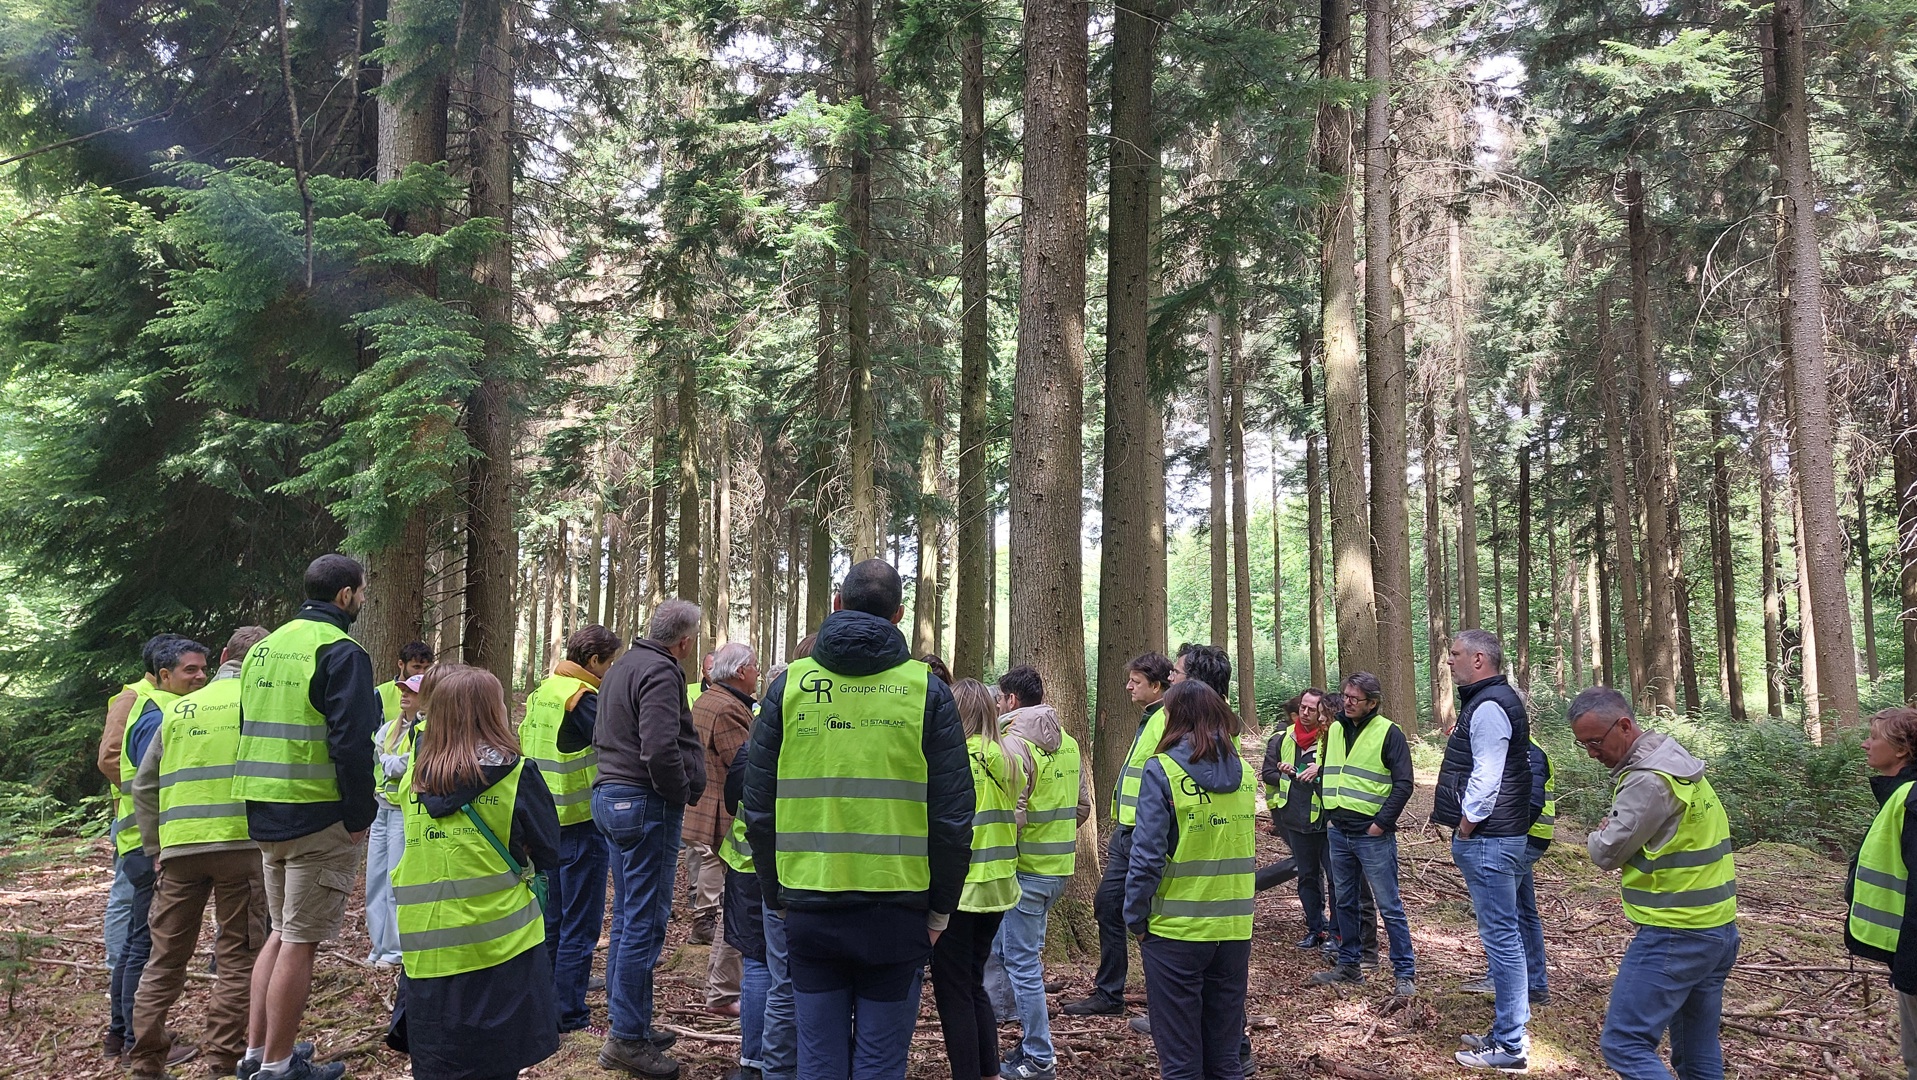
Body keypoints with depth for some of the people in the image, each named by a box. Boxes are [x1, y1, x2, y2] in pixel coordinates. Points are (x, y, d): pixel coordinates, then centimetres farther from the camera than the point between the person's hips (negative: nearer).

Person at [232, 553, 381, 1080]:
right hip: (319, 817, -8)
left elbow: (249, 731, 19)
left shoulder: (264, 647, 14)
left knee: (281, 933, 20)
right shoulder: (340, 652, -13)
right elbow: (351, 742, -19)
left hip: (265, 813, 9)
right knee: (300, 942, -1)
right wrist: (359, 817, -12)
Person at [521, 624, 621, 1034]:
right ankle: (568, 1015, 4)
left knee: (553, 917, 19)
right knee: (581, 923, 0)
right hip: (581, 822, -9)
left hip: (547, 820, 9)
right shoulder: (582, 698, -17)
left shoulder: (541, 693, 10)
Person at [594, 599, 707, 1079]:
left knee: (627, 917, 17)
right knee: (644, 923, -4)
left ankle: (629, 1021, 27)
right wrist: (680, 795, -13)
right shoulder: (661, 673, -16)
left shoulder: (622, 666, 16)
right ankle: (627, 1038, 2)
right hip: (645, 805, -10)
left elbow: (601, 735, 26)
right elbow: (660, 750, -27)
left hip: (610, 794, 10)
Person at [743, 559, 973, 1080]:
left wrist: (777, 896, 15)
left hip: (808, 908, 2)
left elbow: (758, 806, 5)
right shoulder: (925, 690, -2)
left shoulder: (789, 685, 3)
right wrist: (940, 908, 8)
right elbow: (953, 814, -3)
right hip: (897, 910, -1)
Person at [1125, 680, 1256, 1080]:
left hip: (1176, 931, -5)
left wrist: (1135, 918, -5)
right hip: (1234, 929, 5)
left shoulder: (1163, 770, -12)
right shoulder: (1243, 773, 5)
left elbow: (1147, 855, -14)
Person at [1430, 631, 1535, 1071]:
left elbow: (1486, 777, -22)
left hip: (1486, 838, -11)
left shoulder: (1488, 706, -16)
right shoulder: (1493, 700, 17)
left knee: (1501, 936, -5)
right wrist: (1463, 831, 18)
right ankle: (1512, 1030, 25)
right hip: (1501, 836, 11)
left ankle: (1509, 1044, 1)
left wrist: (1465, 828, -14)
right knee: (1505, 933, 15)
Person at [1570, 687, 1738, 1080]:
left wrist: (1598, 836, 6)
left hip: (1675, 936, -10)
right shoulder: (1675, 759, 11)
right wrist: (1613, 830, 0)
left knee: (1623, 1044, -9)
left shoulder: (1649, 780, -20)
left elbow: (1606, 853, -14)